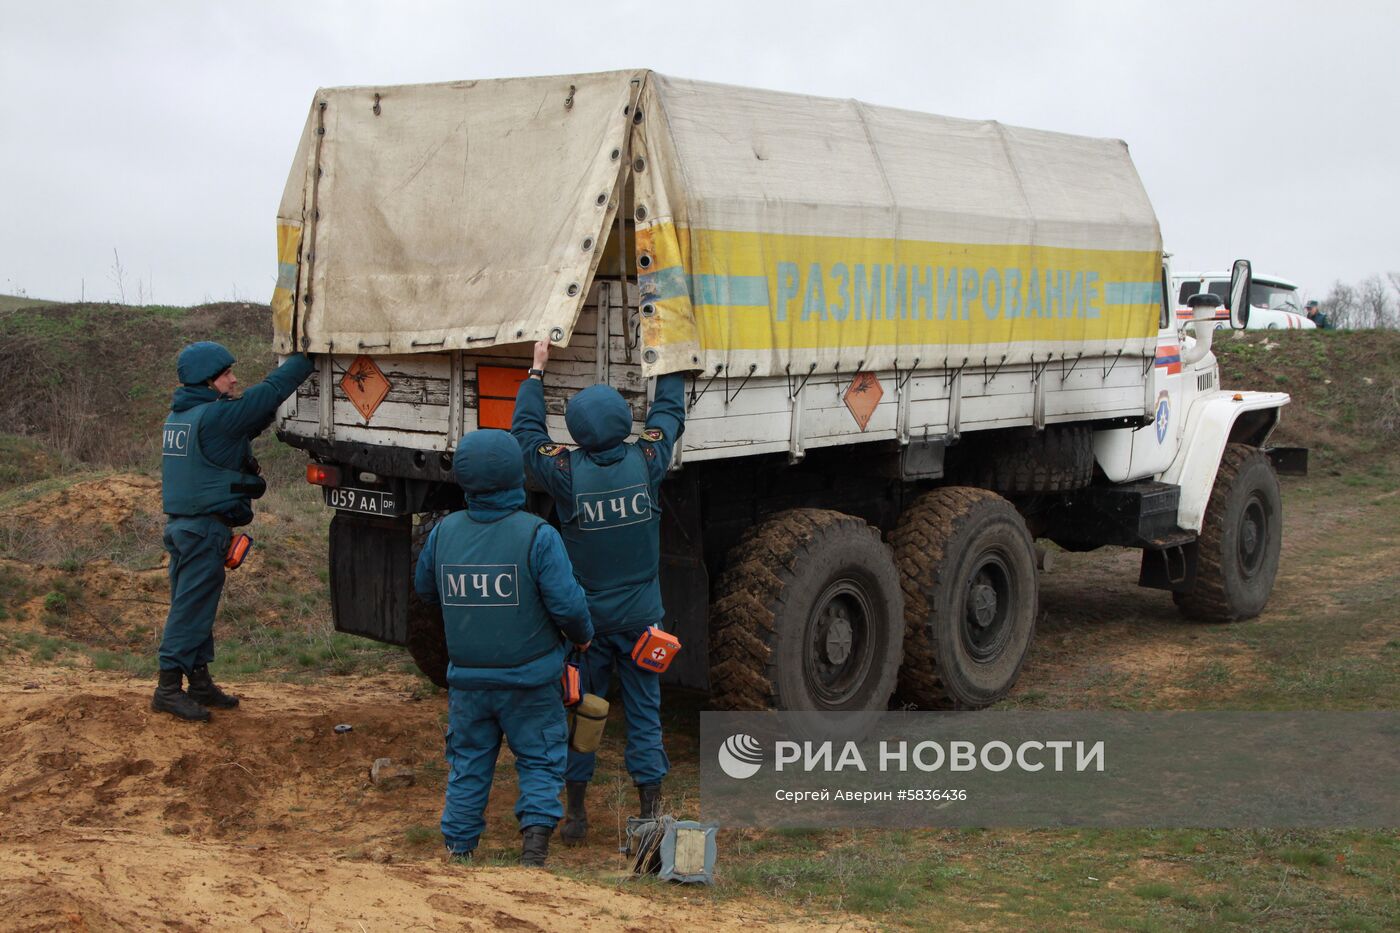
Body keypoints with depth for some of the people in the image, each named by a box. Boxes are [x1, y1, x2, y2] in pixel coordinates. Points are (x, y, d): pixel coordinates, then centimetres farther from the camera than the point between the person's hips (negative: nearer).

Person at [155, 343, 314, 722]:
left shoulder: (179, 416, 13)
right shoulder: (215, 416, -16)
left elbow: (249, 421, 20)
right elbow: (269, 391, -14)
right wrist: (305, 359, -3)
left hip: (180, 523, 10)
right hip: (206, 527, -10)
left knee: (193, 606, 15)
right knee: (191, 608, -5)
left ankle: (200, 682, 23)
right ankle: (168, 688, -2)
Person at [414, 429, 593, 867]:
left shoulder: (443, 532, -4)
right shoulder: (538, 535, -17)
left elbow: (425, 590, 12)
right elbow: (566, 602, -18)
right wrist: (583, 636, 2)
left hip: (467, 678, 3)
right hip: (530, 681, -3)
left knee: (468, 765, 17)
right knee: (539, 763, 11)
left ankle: (457, 848, 21)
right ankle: (535, 837, 0)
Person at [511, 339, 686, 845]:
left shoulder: (567, 473, -13)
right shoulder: (646, 463, -10)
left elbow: (526, 430, 5)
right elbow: (668, 414, 10)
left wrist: (537, 370, 15)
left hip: (585, 617, -1)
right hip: (641, 615, 1)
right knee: (644, 712, 8)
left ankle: (576, 813, 19)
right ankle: (650, 814, 9)